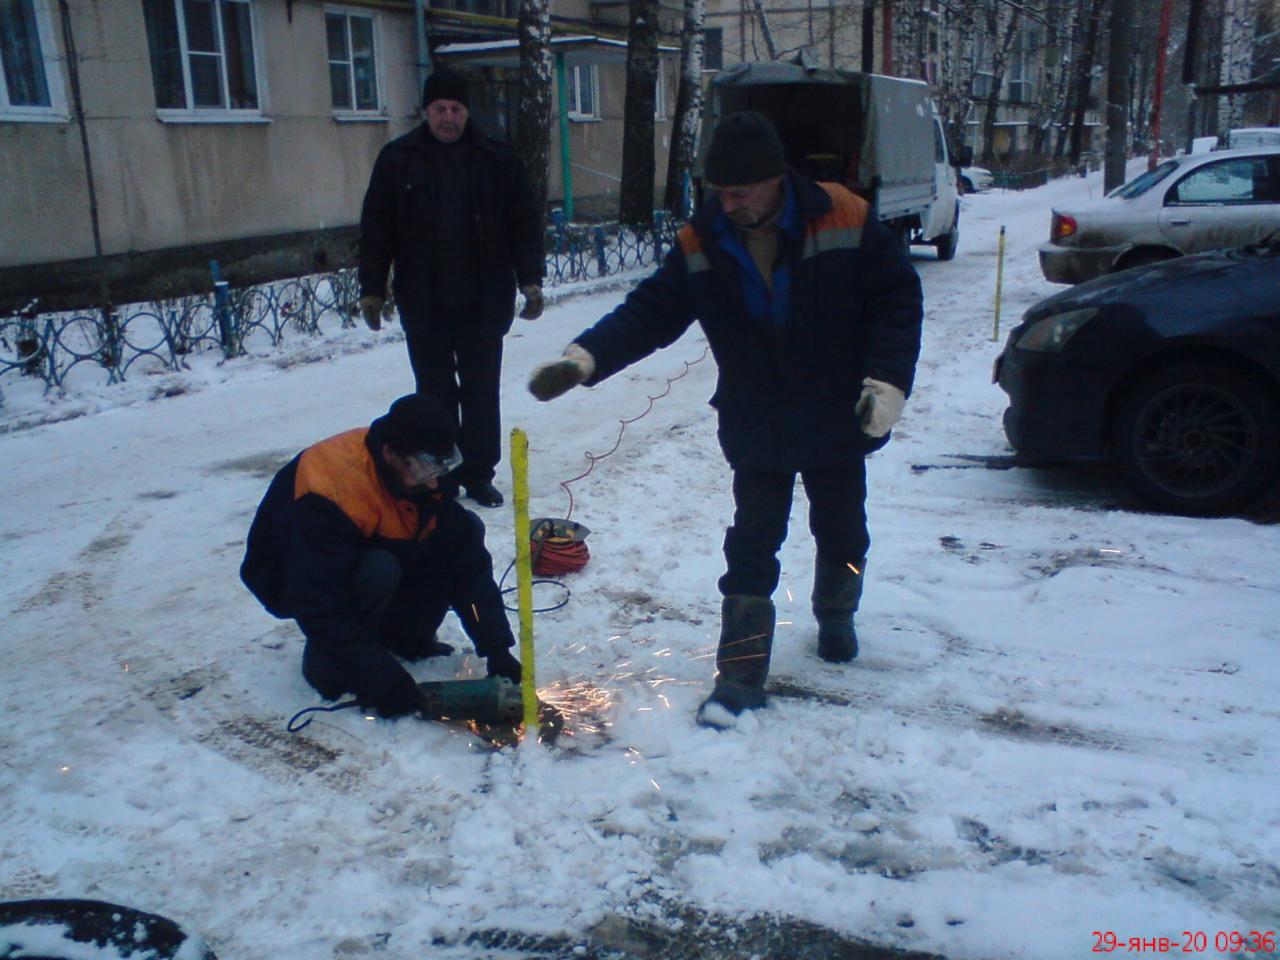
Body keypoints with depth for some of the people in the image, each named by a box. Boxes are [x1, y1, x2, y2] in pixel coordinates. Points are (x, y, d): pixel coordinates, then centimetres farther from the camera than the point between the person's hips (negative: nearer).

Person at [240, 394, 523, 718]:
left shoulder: (422, 474, -16)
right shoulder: (326, 496, -37)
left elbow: (469, 562, -14)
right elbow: (320, 605, -35)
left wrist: (496, 648, -20)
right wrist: (382, 681, -34)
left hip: (368, 556, 6)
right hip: (290, 577, -6)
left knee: (466, 531, -12)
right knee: (379, 570, -38)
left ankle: (405, 637, 1)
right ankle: (327, 660, -11)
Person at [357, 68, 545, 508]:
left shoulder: (496, 158, 3)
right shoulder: (398, 158, 2)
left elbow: (525, 222, 4)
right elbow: (377, 228, 3)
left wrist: (531, 279, -4)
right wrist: (372, 288, 0)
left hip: (484, 301, 0)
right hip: (424, 302, 0)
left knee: (482, 391, 6)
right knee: (435, 392, 7)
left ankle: (478, 474, 17)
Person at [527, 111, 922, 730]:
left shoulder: (845, 221, -16)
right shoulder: (702, 243, -9)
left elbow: (898, 300, -9)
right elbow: (648, 312, -11)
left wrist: (888, 379, -20)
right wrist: (584, 358, -25)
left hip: (838, 424, 0)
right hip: (756, 429, 1)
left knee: (841, 532, 19)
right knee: (751, 546, 1)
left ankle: (836, 617, 47)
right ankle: (741, 673, 10)